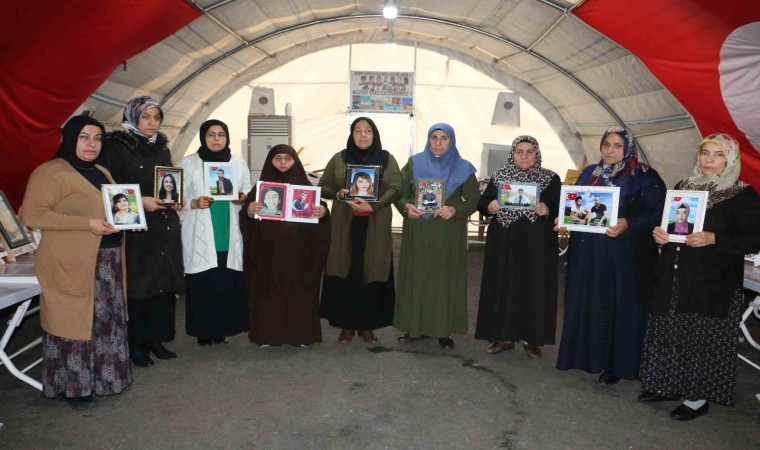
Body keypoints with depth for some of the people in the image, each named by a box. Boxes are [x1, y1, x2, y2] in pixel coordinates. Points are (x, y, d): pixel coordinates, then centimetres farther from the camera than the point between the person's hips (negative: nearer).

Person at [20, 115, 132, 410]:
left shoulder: (102, 173, 16)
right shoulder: (50, 172, -10)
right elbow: (32, 214, -18)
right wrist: (87, 224, -23)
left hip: (107, 261, 8)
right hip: (72, 264, -8)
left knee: (107, 321, 13)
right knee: (76, 322, 0)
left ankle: (104, 377, 26)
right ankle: (74, 386, 13)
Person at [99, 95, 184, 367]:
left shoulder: (162, 149, 15)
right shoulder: (116, 148, -4)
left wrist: (176, 201, 3)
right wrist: (140, 202, -18)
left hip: (165, 227, 6)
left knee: (165, 284, 7)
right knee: (137, 286, -1)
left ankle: (156, 339, 19)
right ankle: (137, 345, 11)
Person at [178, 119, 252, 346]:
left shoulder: (239, 163, 10)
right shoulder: (188, 163, 3)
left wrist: (242, 198, -8)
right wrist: (194, 203, -16)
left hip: (230, 233, 2)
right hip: (200, 235, -2)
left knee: (229, 282, 0)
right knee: (202, 283, -2)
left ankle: (223, 328, 15)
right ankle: (203, 330, 12)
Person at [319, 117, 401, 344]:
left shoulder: (387, 159, 5)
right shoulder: (339, 159, 8)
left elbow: (396, 188, -5)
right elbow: (323, 187, 9)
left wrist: (373, 206, -21)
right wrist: (338, 194, -14)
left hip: (375, 227, 0)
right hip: (345, 226, 0)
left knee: (372, 274, 2)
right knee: (345, 273, 1)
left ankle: (368, 325, 14)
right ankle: (346, 325, 12)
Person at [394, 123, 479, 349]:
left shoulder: (463, 168, 1)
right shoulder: (414, 163, 4)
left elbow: (473, 200, -1)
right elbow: (399, 193, 3)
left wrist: (455, 209, -19)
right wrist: (406, 206, -18)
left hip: (448, 235, -1)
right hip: (417, 232, 1)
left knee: (445, 279, 2)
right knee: (416, 277, 5)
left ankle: (444, 330, 12)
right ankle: (415, 326, 16)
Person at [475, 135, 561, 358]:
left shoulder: (551, 179, 3)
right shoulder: (499, 176, 7)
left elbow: (561, 208, 0)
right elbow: (481, 204, 7)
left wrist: (547, 210, -20)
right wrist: (489, 206, -14)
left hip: (537, 245, -1)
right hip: (504, 244, 2)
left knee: (534, 288, 3)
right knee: (502, 287, 5)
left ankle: (532, 338, 16)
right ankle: (503, 335, 17)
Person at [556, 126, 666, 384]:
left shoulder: (644, 177, -4)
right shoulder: (589, 173, 12)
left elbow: (657, 214, -9)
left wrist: (627, 224, -23)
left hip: (625, 256, -5)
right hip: (587, 255, 5)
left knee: (619, 308, 3)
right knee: (585, 305, 9)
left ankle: (615, 364, 15)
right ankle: (586, 355, 24)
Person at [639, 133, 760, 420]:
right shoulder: (683, 187, 11)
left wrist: (713, 239, -21)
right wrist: (658, 232, -4)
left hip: (713, 283, -5)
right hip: (674, 277, 5)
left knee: (704, 337, 2)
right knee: (670, 331, 11)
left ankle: (698, 396, 17)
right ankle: (670, 385, 27)